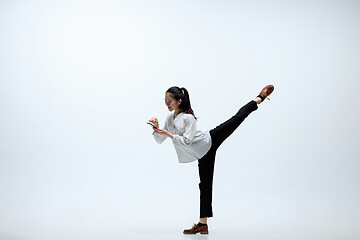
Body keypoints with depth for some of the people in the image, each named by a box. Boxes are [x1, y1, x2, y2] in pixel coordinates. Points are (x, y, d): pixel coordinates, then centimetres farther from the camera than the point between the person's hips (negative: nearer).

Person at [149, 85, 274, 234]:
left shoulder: (188, 118, -16)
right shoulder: (169, 118, 6)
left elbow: (186, 141, -23)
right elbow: (159, 140, 10)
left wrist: (168, 134, -28)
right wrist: (157, 128, -9)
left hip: (210, 141, -5)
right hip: (202, 153, 5)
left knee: (237, 118, -8)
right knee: (205, 184, 5)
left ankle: (259, 99, 16)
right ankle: (203, 224, 7)